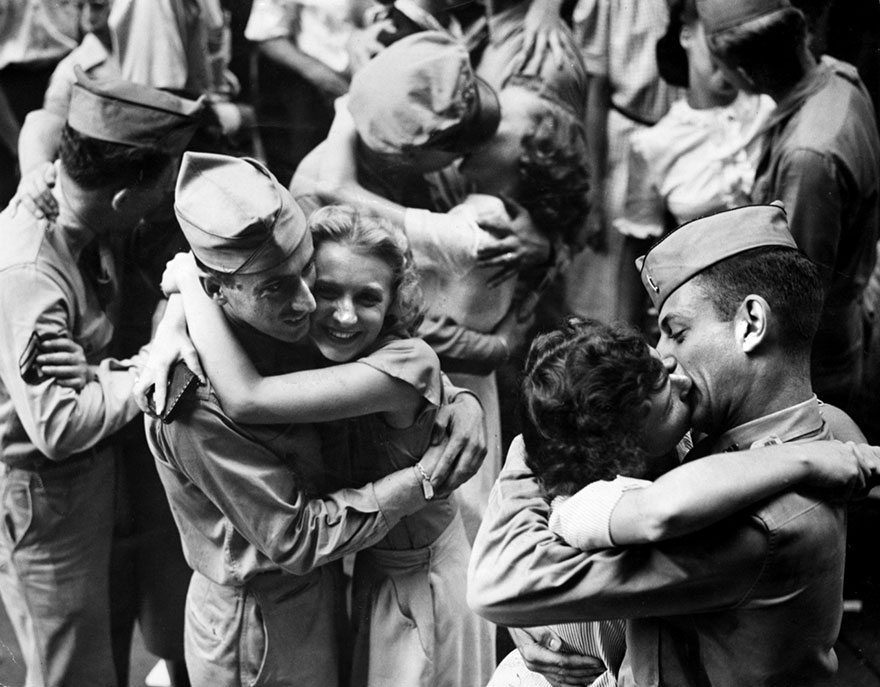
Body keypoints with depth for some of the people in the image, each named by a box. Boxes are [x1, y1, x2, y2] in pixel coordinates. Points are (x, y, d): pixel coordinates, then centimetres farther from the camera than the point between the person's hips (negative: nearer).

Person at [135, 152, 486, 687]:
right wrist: (423, 482, -24)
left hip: (319, 587, 7)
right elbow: (295, 538, -25)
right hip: (259, 620, -7)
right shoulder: (198, 405, -32)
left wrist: (462, 401, -16)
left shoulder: (288, 325, -10)